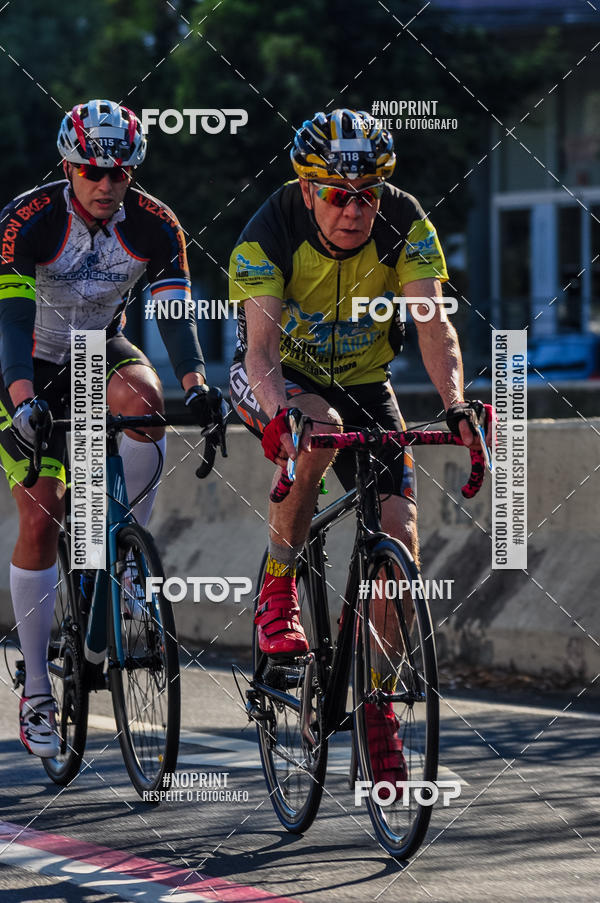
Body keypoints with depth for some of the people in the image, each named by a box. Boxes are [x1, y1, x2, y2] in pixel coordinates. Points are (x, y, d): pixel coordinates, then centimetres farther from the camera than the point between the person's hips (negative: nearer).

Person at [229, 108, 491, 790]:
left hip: (362, 383, 3)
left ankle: (378, 708, 8)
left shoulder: (403, 224, -21)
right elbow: (261, 344, -36)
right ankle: (276, 593, -21)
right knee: (320, 427, -40)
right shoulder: (270, 233, -27)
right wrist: (279, 413, -56)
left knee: (400, 545, -11)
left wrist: (456, 406, -46)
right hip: (280, 378, -3)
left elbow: (433, 325, -29)